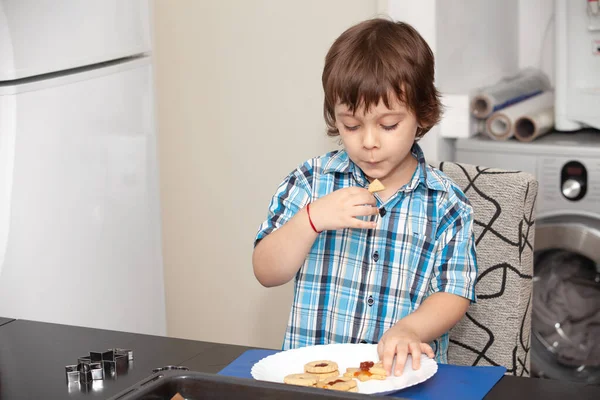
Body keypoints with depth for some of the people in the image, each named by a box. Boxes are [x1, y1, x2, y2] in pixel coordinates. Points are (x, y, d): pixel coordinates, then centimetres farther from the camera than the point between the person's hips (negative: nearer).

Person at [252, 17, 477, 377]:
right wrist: (313, 219, -12)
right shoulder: (310, 182, 6)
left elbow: (453, 294, 2)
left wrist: (408, 329, -17)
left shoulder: (446, 204, 5)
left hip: (402, 372, 0)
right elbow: (267, 273, 4)